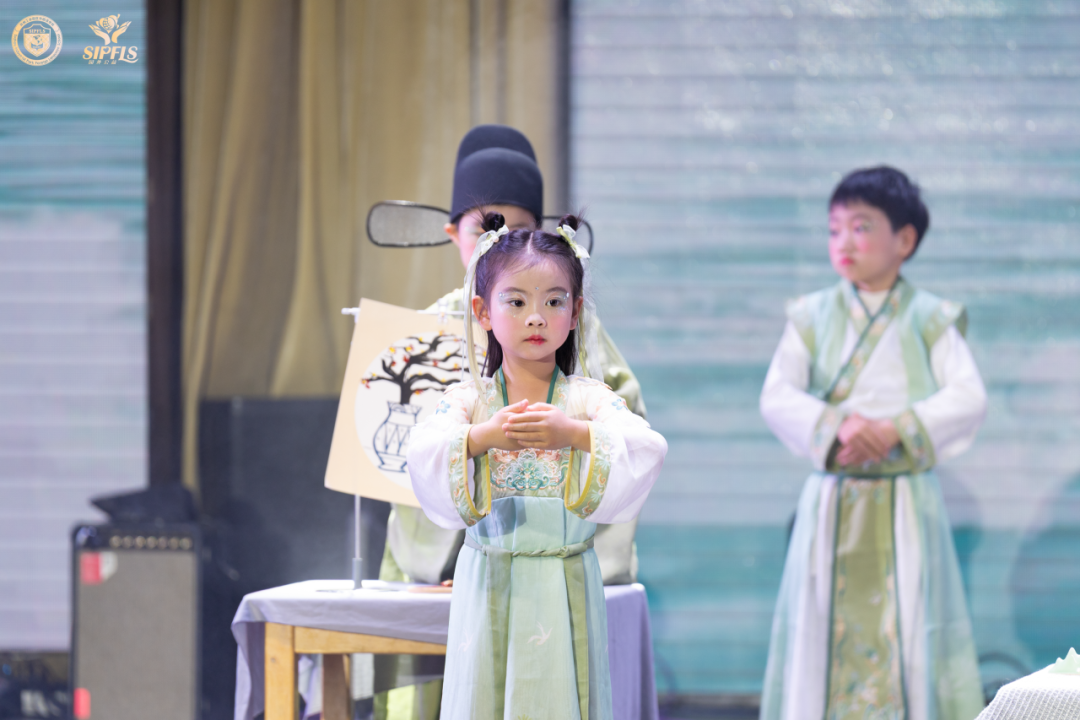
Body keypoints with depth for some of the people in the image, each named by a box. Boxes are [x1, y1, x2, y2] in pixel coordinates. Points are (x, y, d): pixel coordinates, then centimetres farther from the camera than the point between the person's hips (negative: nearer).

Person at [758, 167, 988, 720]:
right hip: (832, 503, 1)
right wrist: (839, 425, -21)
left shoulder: (930, 320, 3)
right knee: (823, 630, 1)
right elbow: (776, 398, -4)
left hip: (906, 505, -1)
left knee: (910, 631, -3)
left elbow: (969, 399, -8)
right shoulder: (812, 317, 7)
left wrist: (893, 430, -20)